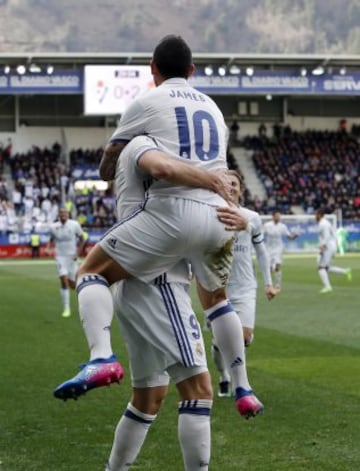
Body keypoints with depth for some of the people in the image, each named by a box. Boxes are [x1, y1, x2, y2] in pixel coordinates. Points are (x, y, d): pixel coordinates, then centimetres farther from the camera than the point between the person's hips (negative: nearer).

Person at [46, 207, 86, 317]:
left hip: (72, 257, 0)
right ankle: (66, 308, -9)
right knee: (64, 281, -16)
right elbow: (51, 239, 16)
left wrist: (78, 253, -5)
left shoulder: (75, 225, -6)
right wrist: (48, 248, -4)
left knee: (72, 285, 3)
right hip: (60, 257, 0)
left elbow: (81, 239, 4)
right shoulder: (53, 227, -1)